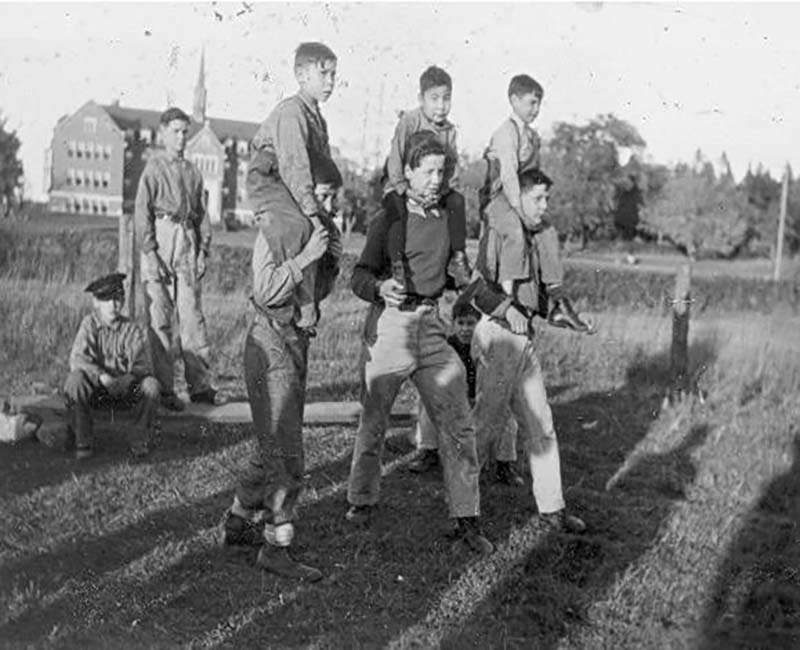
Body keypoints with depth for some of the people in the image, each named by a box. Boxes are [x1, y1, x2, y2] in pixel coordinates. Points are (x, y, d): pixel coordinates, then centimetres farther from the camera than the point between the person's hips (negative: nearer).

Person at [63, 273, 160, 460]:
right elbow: (77, 360, -19)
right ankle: (83, 441, -17)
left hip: (125, 388, 1)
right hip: (96, 390, -1)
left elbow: (143, 366, -13)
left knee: (151, 385, -27)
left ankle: (138, 438, -6)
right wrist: (102, 376, -36)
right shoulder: (89, 324, -6)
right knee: (75, 380, -31)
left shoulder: (132, 330, -5)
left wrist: (125, 380, -35)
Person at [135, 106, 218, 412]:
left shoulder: (192, 171, 15)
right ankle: (163, 389, 1)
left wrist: (204, 250, 9)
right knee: (159, 318, -2)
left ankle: (200, 385, 8)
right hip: (160, 241, -4)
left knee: (193, 315, 4)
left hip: (188, 242, 4)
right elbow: (142, 213, -4)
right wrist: (150, 253, -12)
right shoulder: (153, 169, 1)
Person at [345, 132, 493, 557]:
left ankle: (467, 521, 2)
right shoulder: (389, 219, -3)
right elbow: (360, 276, -9)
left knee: (458, 425, -4)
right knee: (373, 422, 7)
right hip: (389, 324, -4)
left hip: (431, 326, 4)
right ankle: (361, 501, 29)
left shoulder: (447, 217, 12)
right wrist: (380, 287, -30)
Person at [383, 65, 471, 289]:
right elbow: (395, 158, -17)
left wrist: (441, 191, -22)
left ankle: (458, 257, -8)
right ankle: (397, 264, -18)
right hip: (401, 186, -4)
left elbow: (452, 165, -3)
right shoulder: (409, 120, -12)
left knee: (457, 200, -20)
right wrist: (406, 189, -28)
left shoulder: (449, 129, 2)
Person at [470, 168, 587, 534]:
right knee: (488, 422, -3)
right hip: (497, 336, -9)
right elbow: (477, 285, -20)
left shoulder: (530, 237, 17)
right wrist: (507, 308, -32)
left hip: (525, 338, 9)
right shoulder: (496, 233, -10)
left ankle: (551, 508, 16)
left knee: (541, 426, 9)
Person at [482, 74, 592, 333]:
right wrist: (521, 211, -26)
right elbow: (508, 174, -22)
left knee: (548, 232, 0)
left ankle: (556, 304, 5)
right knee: (515, 231, -33)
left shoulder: (532, 136, 16)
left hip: (521, 199, 9)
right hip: (497, 197, -9)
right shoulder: (507, 132, -12)